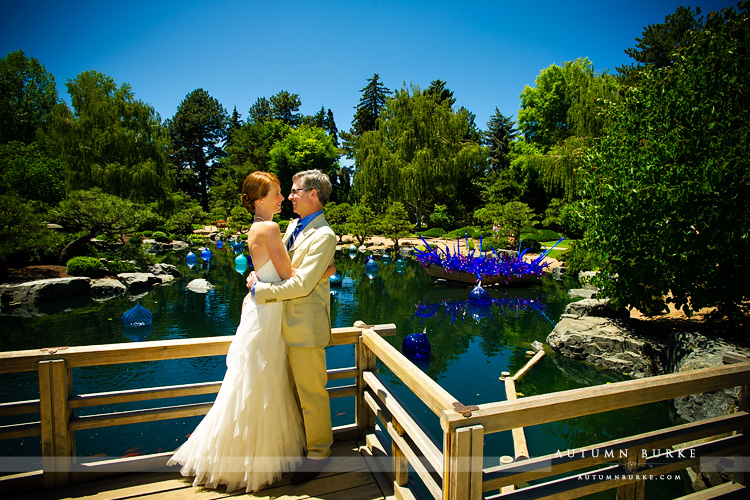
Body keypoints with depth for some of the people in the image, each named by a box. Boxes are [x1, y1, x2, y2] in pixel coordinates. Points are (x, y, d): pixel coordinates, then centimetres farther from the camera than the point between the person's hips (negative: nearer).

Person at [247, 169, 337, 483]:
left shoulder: (323, 236, -17)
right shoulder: (293, 226, 12)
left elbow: (301, 284, -23)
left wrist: (260, 290, -15)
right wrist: (258, 275, 1)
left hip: (306, 327, -9)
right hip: (286, 324, 9)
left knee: (311, 393, 7)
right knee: (292, 391, 21)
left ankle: (318, 452, 28)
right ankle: (298, 441, 41)